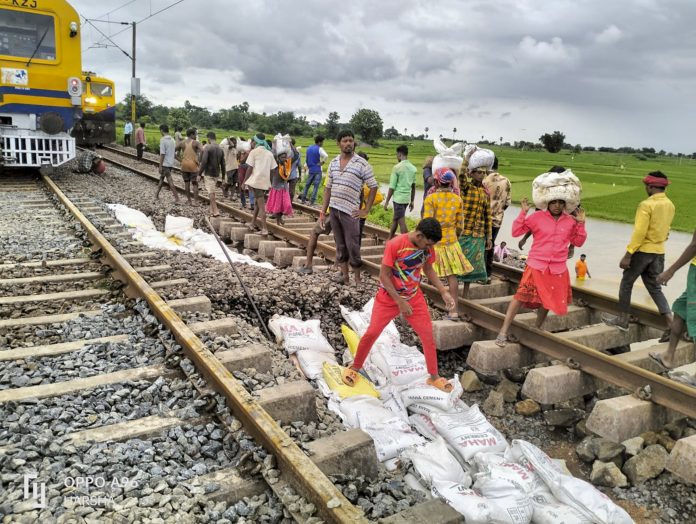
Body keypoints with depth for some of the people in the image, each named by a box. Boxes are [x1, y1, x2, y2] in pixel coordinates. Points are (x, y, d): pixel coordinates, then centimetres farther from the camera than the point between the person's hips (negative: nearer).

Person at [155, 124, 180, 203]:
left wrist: (160, 166, -14)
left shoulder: (163, 140, -15)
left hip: (165, 164, -8)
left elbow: (162, 154, -18)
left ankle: (177, 198, -8)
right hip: (171, 163, 8)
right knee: (161, 178, 20)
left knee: (170, 181, -6)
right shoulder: (172, 140, 7)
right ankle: (156, 194, 30)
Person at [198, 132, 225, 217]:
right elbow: (222, 164, 12)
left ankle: (215, 211, -8)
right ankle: (212, 211, 17)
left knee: (211, 192, -4)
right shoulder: (220, 149, 8)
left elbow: (204, 162, -18)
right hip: (216, 174, 6)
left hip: (208, 174, -6)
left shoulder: (207, 148, -11)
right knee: (212, 192, 15)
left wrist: (199, 174, -12)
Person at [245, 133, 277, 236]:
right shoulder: (269, 153, 13)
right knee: (257, 203, 19)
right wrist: (270, 183, 14)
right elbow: (273, 169, 9)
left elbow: (249, 168, -6)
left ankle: (264, 229, -10)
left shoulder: (254, 152, -2)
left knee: (261, 205, -7)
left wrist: (244, 181, 1)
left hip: (256, 181, -5)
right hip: (265, 182, 5)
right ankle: (253, 223, 23)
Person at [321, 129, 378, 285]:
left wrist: (366, 210, -6)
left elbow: (373, 187, -3)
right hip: (333, 209, 5)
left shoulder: (362, 163, -6)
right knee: (340, 245, 11)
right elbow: (328, 188, 13)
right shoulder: (333, 162, 9)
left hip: (350, 212, -5)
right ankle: (344, 275, 21)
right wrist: (323, 211, 9)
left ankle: (357, 279, 10)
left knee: (352, 247, -2)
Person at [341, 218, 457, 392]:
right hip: (389, 297, -4)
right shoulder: (395, 245, -26)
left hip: (414, 298, 4)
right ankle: (355, 368, 20)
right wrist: (400, 302, -22)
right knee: (371, 333, -3)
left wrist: (444, 292, -2)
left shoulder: (427, 247, -10)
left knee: (428, 335, 2)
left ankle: (434, 377, 18)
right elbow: (384, 276, -22)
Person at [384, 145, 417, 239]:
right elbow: (413, 186, 11)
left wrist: (387, 202, -5)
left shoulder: (397, 167, -12)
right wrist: (412, 201, 19)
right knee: (395, 219, 21)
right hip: (407, 198, 7)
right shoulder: (413, 168, 6)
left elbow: (392, 187, -12)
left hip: (398, 198, -7)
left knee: (402, 222, -2)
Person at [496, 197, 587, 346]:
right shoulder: (537, 217, -3)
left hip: (558, 269, 4)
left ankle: (537, 329, 39)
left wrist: (581, 224, 2)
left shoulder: (570, 221, 8)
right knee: (522, 296, -14)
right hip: (536, 266, -4)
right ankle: (503, 332, -11)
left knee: (547, 300, 16)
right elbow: (516, 232, -5)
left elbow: (578, 242, 14)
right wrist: (523, 213, -13)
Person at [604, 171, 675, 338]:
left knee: (626, 284, 9)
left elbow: (639, 232, -19)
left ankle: (622, 320, 16)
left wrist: (628, 254, -18)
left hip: (643, 251, -7)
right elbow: (665, 230, 14)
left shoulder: (646, 205, -15)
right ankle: (670, 324, 1)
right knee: (655, 288, 12)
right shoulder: (670, 205, 8)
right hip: (659, 252, 7)